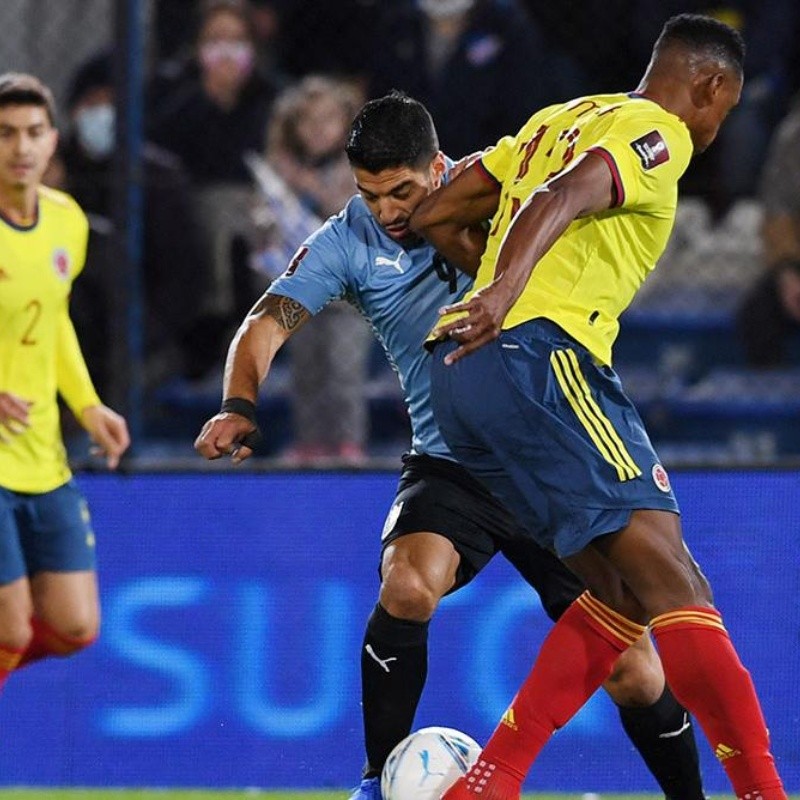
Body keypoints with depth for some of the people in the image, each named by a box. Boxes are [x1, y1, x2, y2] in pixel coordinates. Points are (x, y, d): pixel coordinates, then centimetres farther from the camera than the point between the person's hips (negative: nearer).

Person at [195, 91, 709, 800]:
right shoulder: (346, 242, -3)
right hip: (449, 466, 1)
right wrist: (240, 404, -28)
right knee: (407, 585, -29)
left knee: (631, 671, -4)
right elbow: (269, 322, -9)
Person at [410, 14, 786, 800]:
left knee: (621, 591, 12)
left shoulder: (557, 121, 25)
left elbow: (433, 217, 26)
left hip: (463, 379, 9)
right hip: (539, 359, -9)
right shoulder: (657, 134, -1)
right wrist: (509, 288, -37)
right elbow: (563, 199, -21)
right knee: (670, 579, -14)